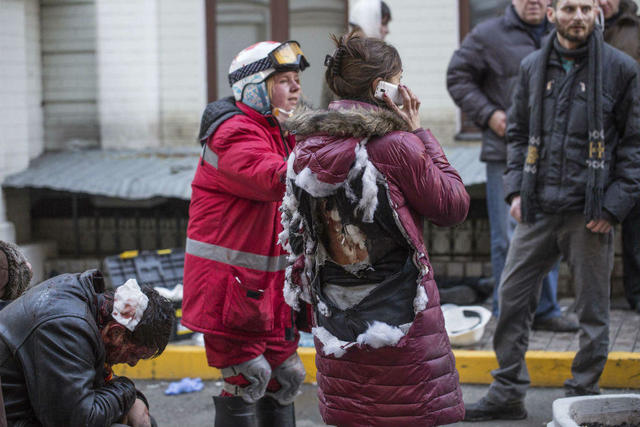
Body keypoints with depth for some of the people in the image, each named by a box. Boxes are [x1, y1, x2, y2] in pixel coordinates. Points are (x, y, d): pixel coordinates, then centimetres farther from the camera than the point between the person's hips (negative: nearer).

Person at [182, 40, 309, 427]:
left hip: (269, 283, 9)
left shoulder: (280, 133, 16)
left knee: (284, 376, 14)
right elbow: (276, 179, -33)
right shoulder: (235, 133, -16)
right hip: (230, 281, -9)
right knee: (246, 380, -4)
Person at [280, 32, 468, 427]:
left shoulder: (310, 148, 5)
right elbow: (454, 206, -3)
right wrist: (421, 134, 0)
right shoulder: (395, 146, -15)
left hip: (336, 319, 7)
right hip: (400, 316, -6)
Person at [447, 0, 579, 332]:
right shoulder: (487, 36, -1)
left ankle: (545, 309, 21)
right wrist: (488, 114, -9)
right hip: (505, 153, -5)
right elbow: (458, 77, 0)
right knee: (509, 236, -3)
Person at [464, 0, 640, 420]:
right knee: (512, 298, 6)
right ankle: (508, 392, 18)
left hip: (589, 213, -4)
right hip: (538, 209, 4)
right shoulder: (534, 67, 10)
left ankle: (583, 396, 18)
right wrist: (516, 189, 6)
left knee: (592, 308, 5)